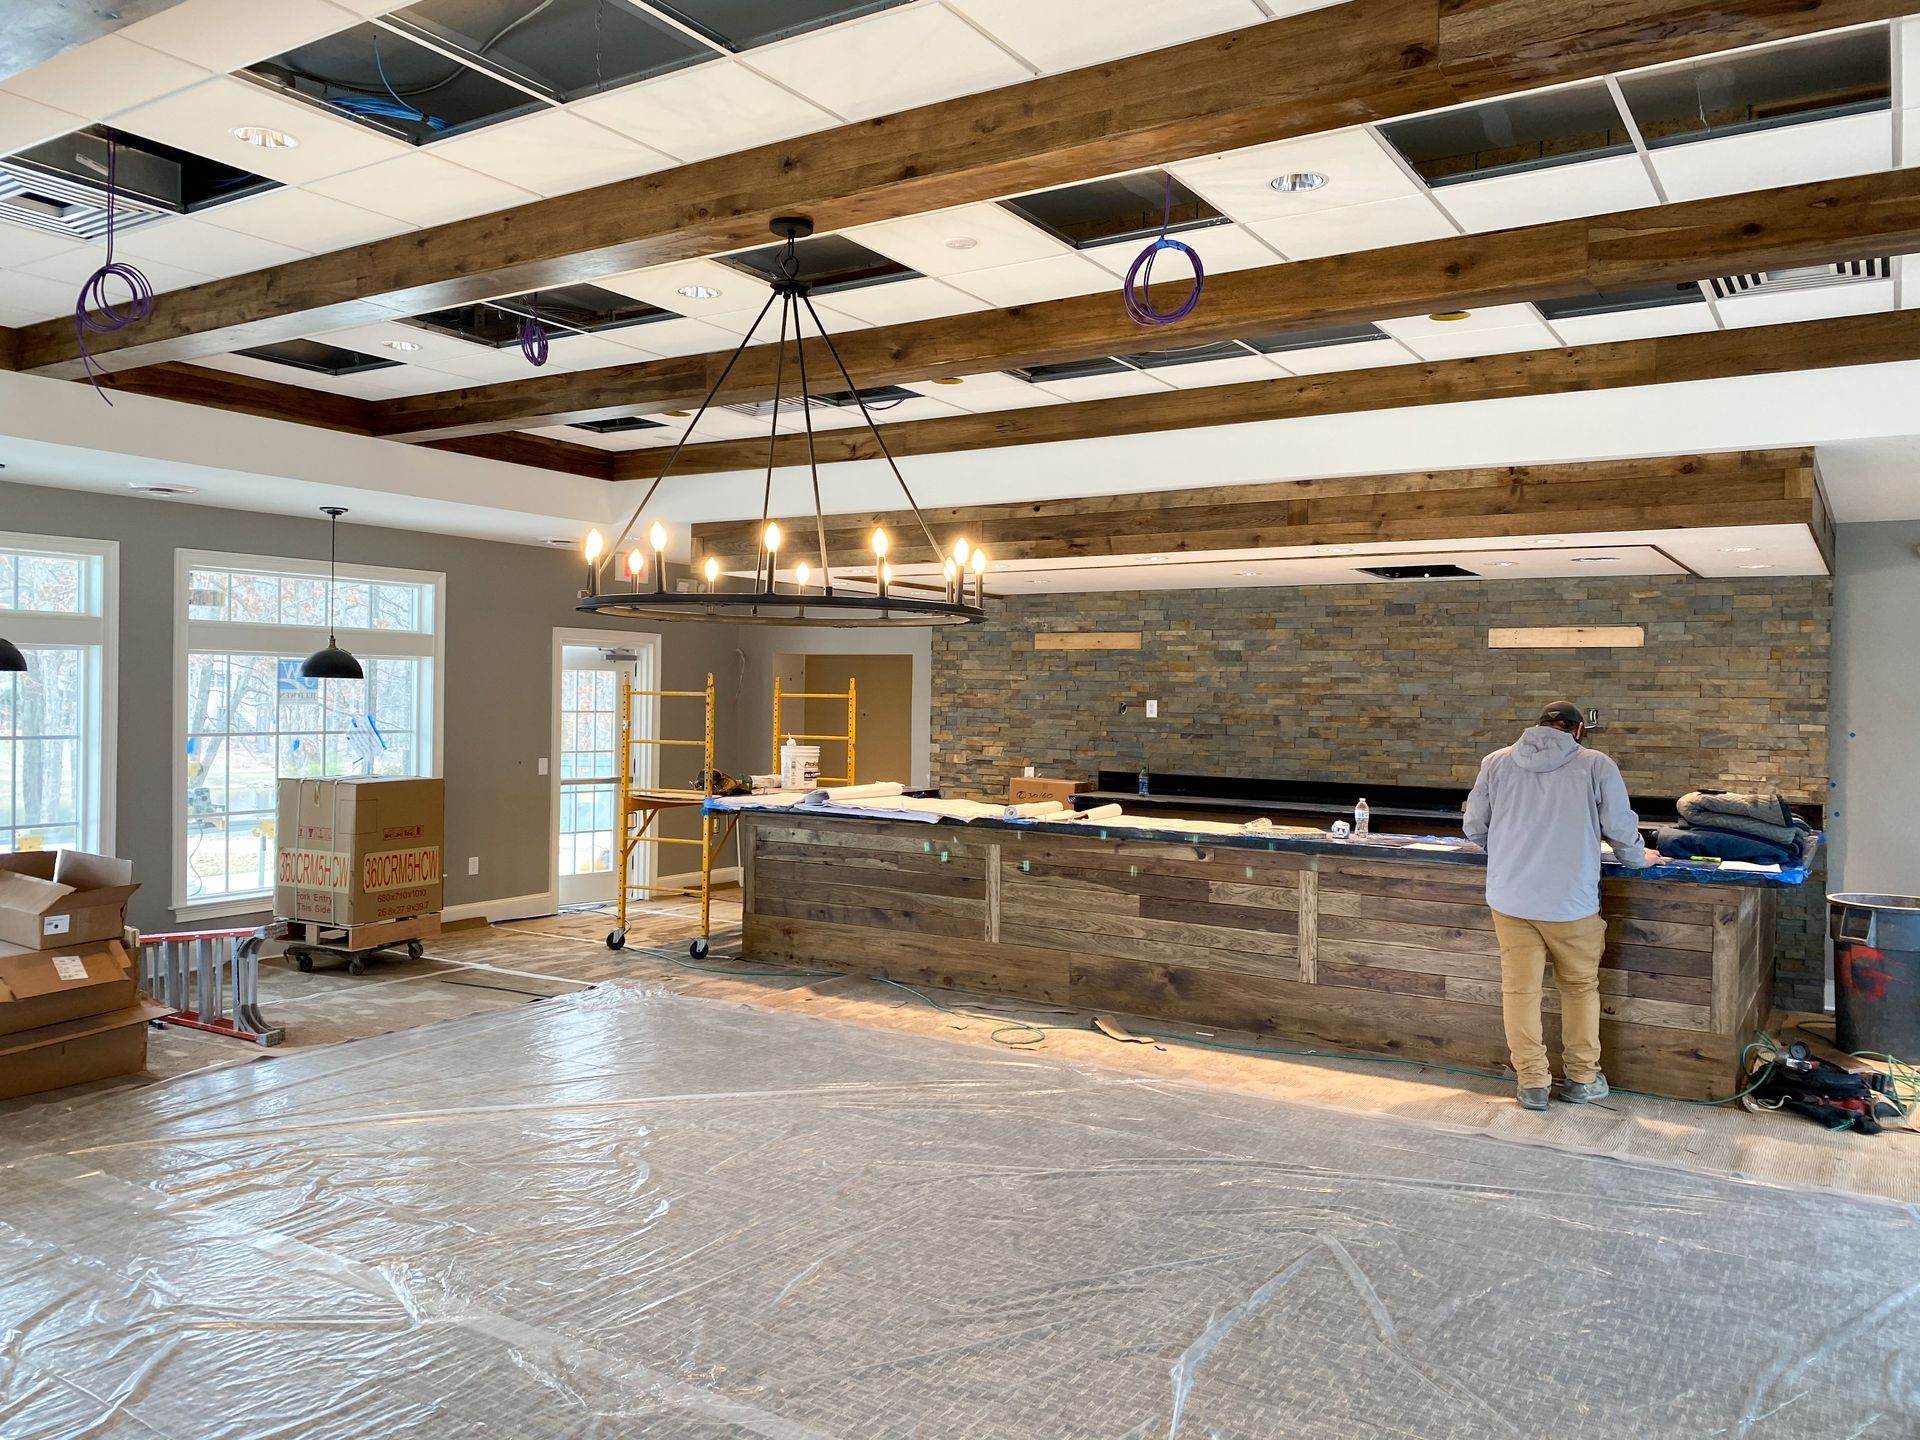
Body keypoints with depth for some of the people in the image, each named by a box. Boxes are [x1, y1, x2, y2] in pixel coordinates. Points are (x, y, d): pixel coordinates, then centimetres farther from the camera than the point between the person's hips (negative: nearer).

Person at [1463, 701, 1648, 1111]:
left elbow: (1474, 827, 7)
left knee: (1520, 989, 9)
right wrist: (1639, 857, 23)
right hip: (1571, 902, -1)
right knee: (1581, 988, 17)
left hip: (1510, 899, 1)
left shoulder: (1497, 762, 1)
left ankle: (1532, 1083, 14)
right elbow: (1622, 830, 1)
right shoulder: (1596, 766, -5)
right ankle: (1582, 1078, 26)